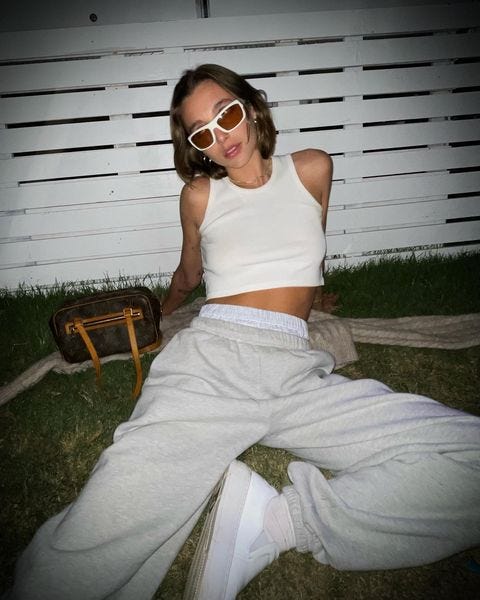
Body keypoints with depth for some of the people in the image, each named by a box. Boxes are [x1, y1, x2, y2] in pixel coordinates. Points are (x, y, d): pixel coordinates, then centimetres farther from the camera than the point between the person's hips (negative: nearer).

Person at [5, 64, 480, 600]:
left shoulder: (312, 169, 15)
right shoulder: (199, 195, 14)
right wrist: (162, 314, 49)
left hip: (297, 371, 3)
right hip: (209, 359, -2)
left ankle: (273, 521, -16)